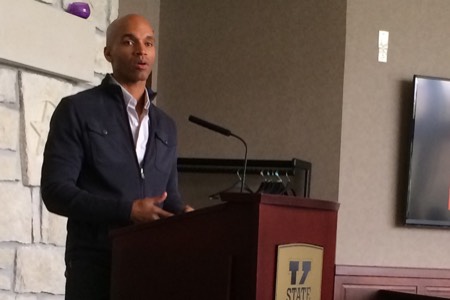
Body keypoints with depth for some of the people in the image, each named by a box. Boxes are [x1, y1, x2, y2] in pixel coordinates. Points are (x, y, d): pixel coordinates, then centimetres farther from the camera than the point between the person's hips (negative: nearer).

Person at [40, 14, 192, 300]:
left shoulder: (166, 126, 17)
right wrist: (128, 211, -19)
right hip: (96, 266, -5)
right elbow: (55, 190, -9)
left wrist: (182, 212, -3)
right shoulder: (77, 110, -1)